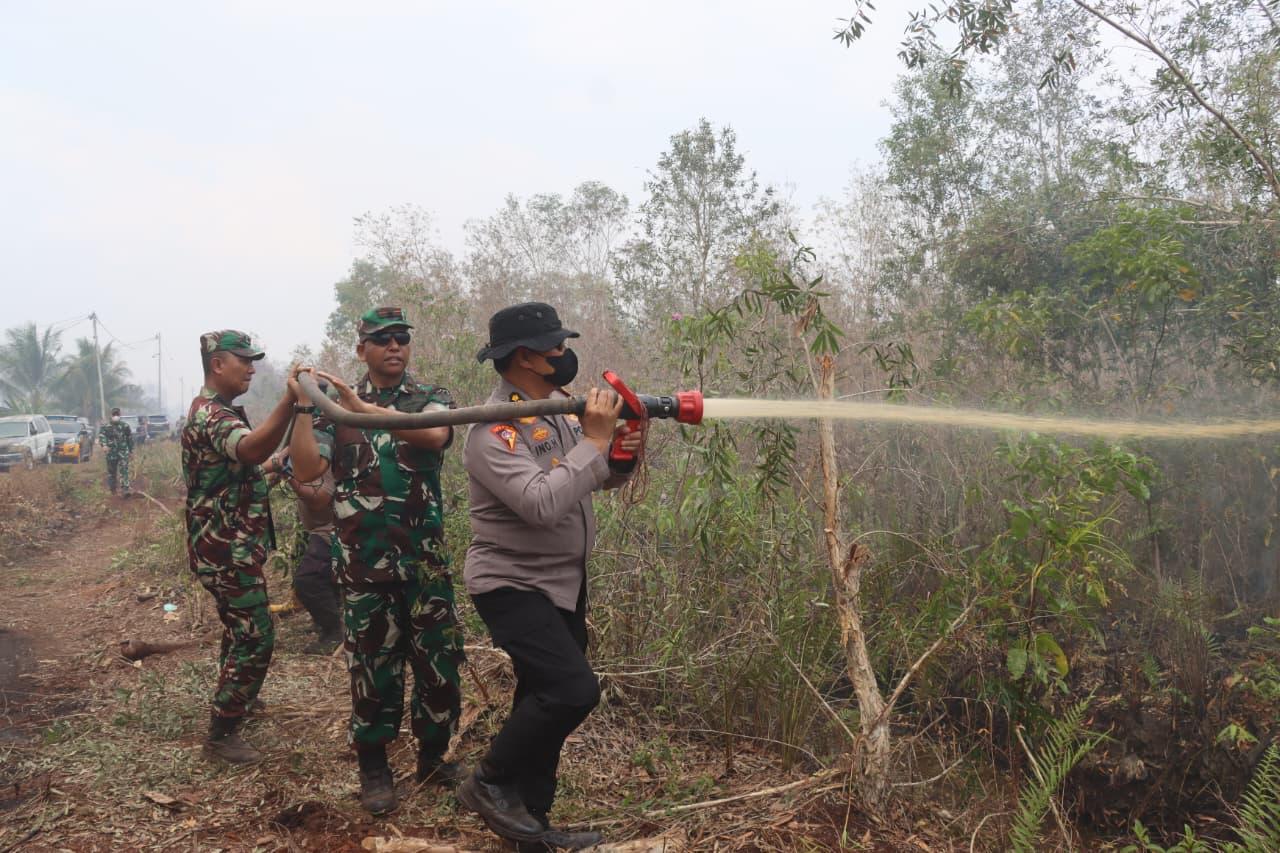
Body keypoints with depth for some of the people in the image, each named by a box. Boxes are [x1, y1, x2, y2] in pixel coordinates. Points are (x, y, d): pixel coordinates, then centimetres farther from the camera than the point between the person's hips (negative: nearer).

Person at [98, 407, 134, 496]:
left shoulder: (125, 426, 5)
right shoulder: (106, 426, 1)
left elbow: (130, 439, 12)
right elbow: (101, 436, -10)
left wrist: (131, 451, 12)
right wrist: (104, 444, -31)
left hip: (123, 452, -1)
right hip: (111, 452, 1)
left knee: (124, 471, -12)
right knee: (111, 471, 9)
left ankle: (126, 489, -19)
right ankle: (112, 489, 25)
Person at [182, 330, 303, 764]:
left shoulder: (218, 411, 14)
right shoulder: (210, 415, -22)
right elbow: (251, 449, -45)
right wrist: (289, 401, -59)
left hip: (230, 546, 11)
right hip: (228, 550, -11)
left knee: (241, 631, 26)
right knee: (255, 638, -6)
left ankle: (233, 697, 45)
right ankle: (220, 734, 3)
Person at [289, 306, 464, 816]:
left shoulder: (432, 399, 4)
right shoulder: (334, 407, 6)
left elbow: (433, 435, -20)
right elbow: (307, 471, -7)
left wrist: (362, 409, -27)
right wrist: (301, 408, -16)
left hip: (426, 559, 1)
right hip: (363, 562, -1)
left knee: (438, 659, 6)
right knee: (373, 664, 6)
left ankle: (433, 758, 25)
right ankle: (373, 769, 22)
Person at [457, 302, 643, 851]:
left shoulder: (560, 408, 4)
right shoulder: (494, 433, -22)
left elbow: (598, 479, 13)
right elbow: (543, 503, -35)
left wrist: (623, 455, -9)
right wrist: (594, 440, -28)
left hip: (565, 582, 8)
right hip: (512, 585, -8)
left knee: (545, 701, 13)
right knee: (574, 690, -18)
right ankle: (488, 784, 5)